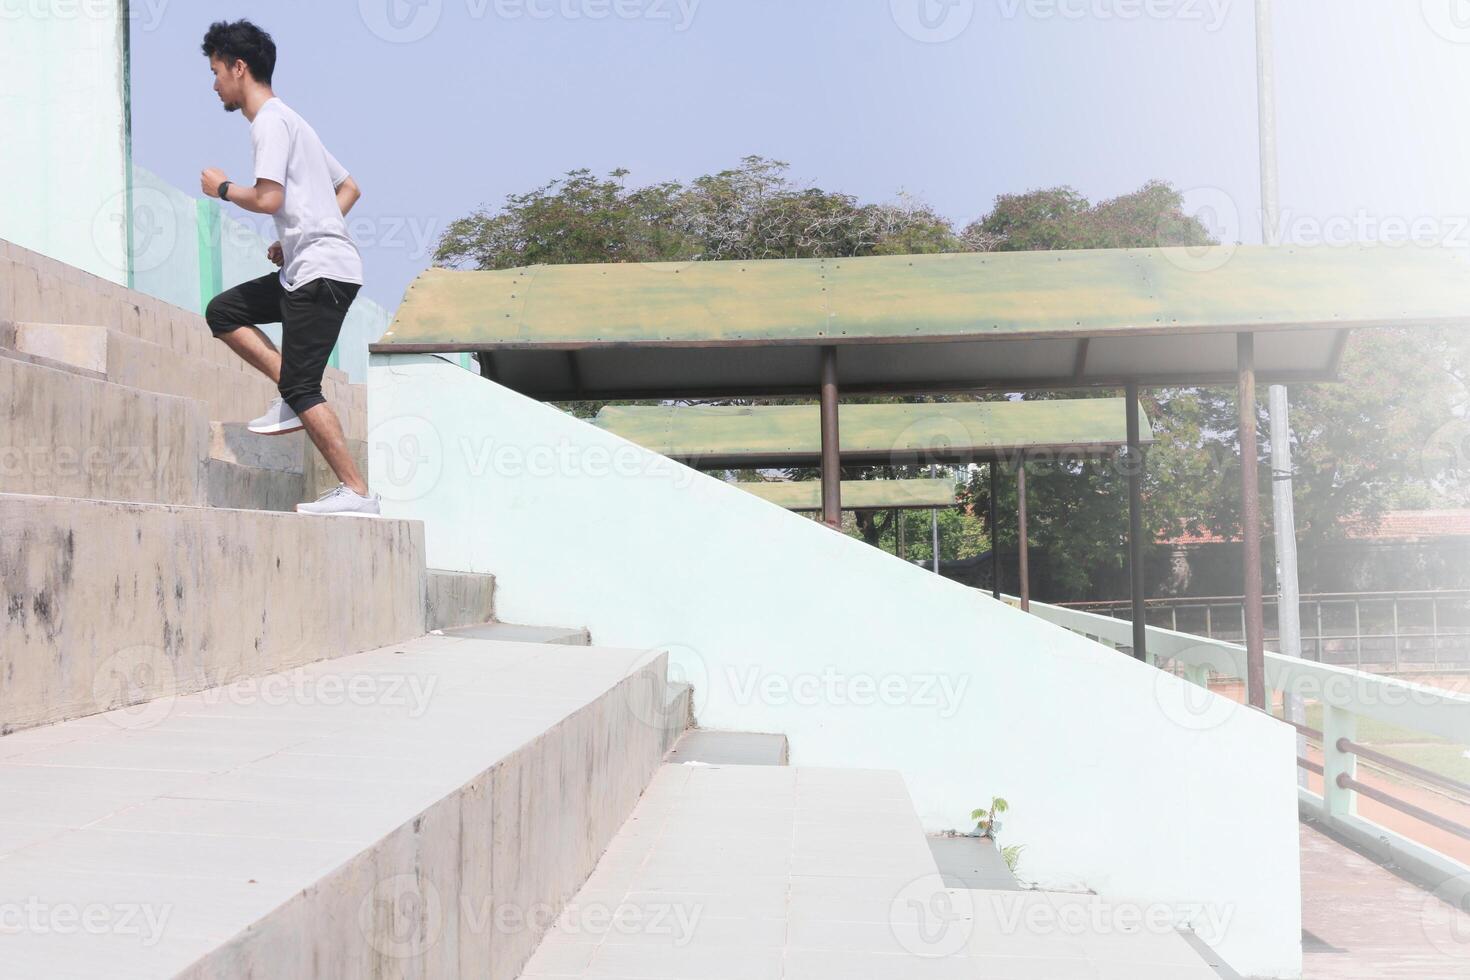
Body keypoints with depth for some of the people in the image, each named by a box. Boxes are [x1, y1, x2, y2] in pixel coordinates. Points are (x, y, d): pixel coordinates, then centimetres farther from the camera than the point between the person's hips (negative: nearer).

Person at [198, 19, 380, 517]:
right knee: (222, 311, 14)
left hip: (322, 272, -10)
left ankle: (357, 493, -8)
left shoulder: (270, 120, -8)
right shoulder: (289, 121, 23)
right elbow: (350, 188, 26)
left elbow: (268, 198, -20)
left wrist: (223, 188, 0)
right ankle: (294, 398, 6)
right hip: (307, 269, 10)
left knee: (300, 387, -10)